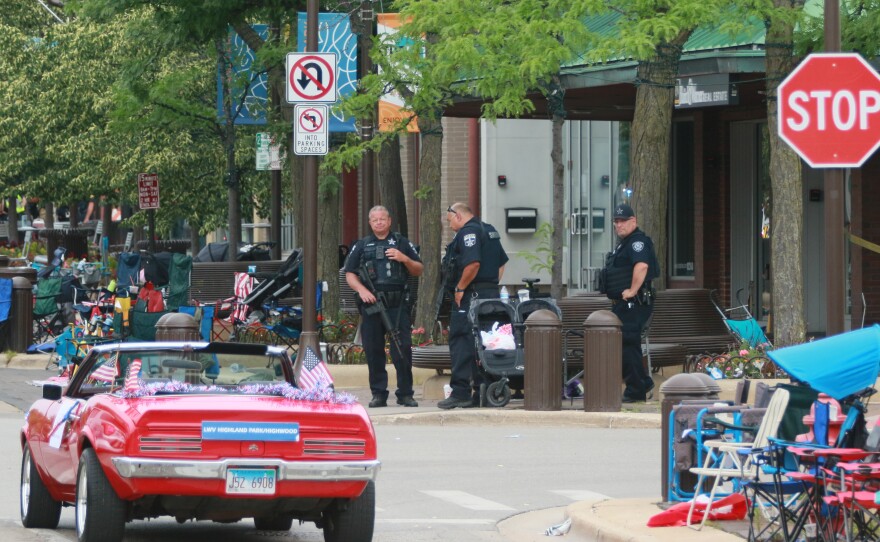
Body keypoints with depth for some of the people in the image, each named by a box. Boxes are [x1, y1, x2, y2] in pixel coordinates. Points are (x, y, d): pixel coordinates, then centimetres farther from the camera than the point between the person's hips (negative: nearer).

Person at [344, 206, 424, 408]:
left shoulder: (402, 243, 14)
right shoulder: (362, 246, 17)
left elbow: (419, 270, 12)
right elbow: (349, 274, 13)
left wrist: (405, 259, -7)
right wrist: (361, 289, -5)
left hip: (397, 305, -2)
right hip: (371, 304, 2)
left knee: (402, 349, -7)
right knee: (373, 351, 2)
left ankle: (405, 393, -2)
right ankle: (378, 394, 8)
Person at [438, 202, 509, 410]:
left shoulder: (468, 232, -11)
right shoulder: (489, 230, 19)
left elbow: (473, 263, -24)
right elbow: (502, 262, 23)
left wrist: (460, 288, -15)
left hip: (470, 297, -9)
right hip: (491, 294, 9)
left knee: (461, 343, -8)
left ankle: (460, 392, -12)